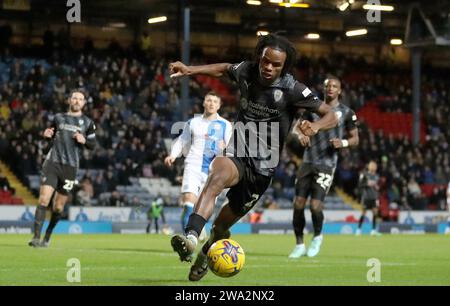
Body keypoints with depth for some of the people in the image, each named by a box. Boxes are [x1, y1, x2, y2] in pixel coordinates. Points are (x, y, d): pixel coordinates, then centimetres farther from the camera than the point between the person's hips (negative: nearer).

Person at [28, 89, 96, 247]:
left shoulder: (87, 123, 8)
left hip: (70, 167, 0)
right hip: (52, 163, 0)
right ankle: (36, 237, -16)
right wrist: (47, 134, 0)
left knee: (58, 207, 4)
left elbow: (92, 145, 12)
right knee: (44, 199, -15)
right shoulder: (59, 118, 11)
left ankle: (47, 237, 25)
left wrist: (84, 141, -10)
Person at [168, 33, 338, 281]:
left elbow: (331, 116, -12)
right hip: (237, 157, 1)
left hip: (263, 168, -1)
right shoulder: (246, 72, -2)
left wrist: (315, 126, -35)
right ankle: (191, 236, -58)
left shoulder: (291, 89, -12)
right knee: (218, 173, -38)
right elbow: (225, 69, 22)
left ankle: (205, 256, 45)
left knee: (221, 226, 9)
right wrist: (190, 70, 10)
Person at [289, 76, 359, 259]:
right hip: (308, 162, 4)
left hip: (326, 165, -4)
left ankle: (317, 237, 19)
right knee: (298, 204, -2)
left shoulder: (346, 113, 1)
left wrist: (343, 142, -15)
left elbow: (355, 139, 7)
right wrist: (301, 135, -6)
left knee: (315, 206, -12)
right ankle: (299, 245, 13)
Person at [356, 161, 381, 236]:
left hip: (374, 198, 5)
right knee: (364, 213, -4)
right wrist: (367, 184, -19)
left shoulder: (376, 176, 13)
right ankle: (358, 229, 5)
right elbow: (360, 185, -6)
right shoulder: (364, 174, -3)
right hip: (366, 197, -5)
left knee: (375, 212, -2)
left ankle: (374, 230, 4)